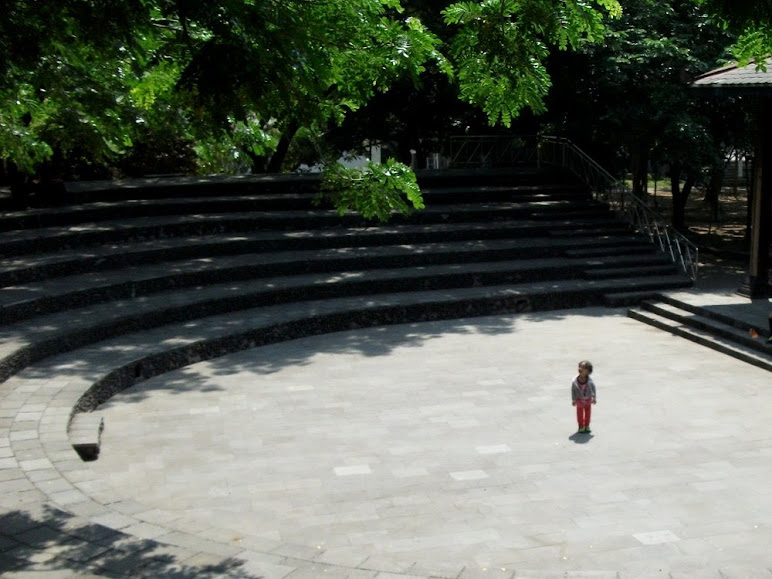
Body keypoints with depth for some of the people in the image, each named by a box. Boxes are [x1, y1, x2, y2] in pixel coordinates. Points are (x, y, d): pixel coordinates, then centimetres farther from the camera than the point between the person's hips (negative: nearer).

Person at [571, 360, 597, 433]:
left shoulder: (590, 381, -27)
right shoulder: (575, 381, -27)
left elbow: (593, 388, -9)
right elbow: (573, 390, -13)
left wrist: (594, 398, -2)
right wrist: (573, 400, -8)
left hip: (588, 399, 1)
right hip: (579, 399, -1)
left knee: (588, 412, 14)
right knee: (580, 413, 7)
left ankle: (587, 426, 32)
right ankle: (581, 426, 24)